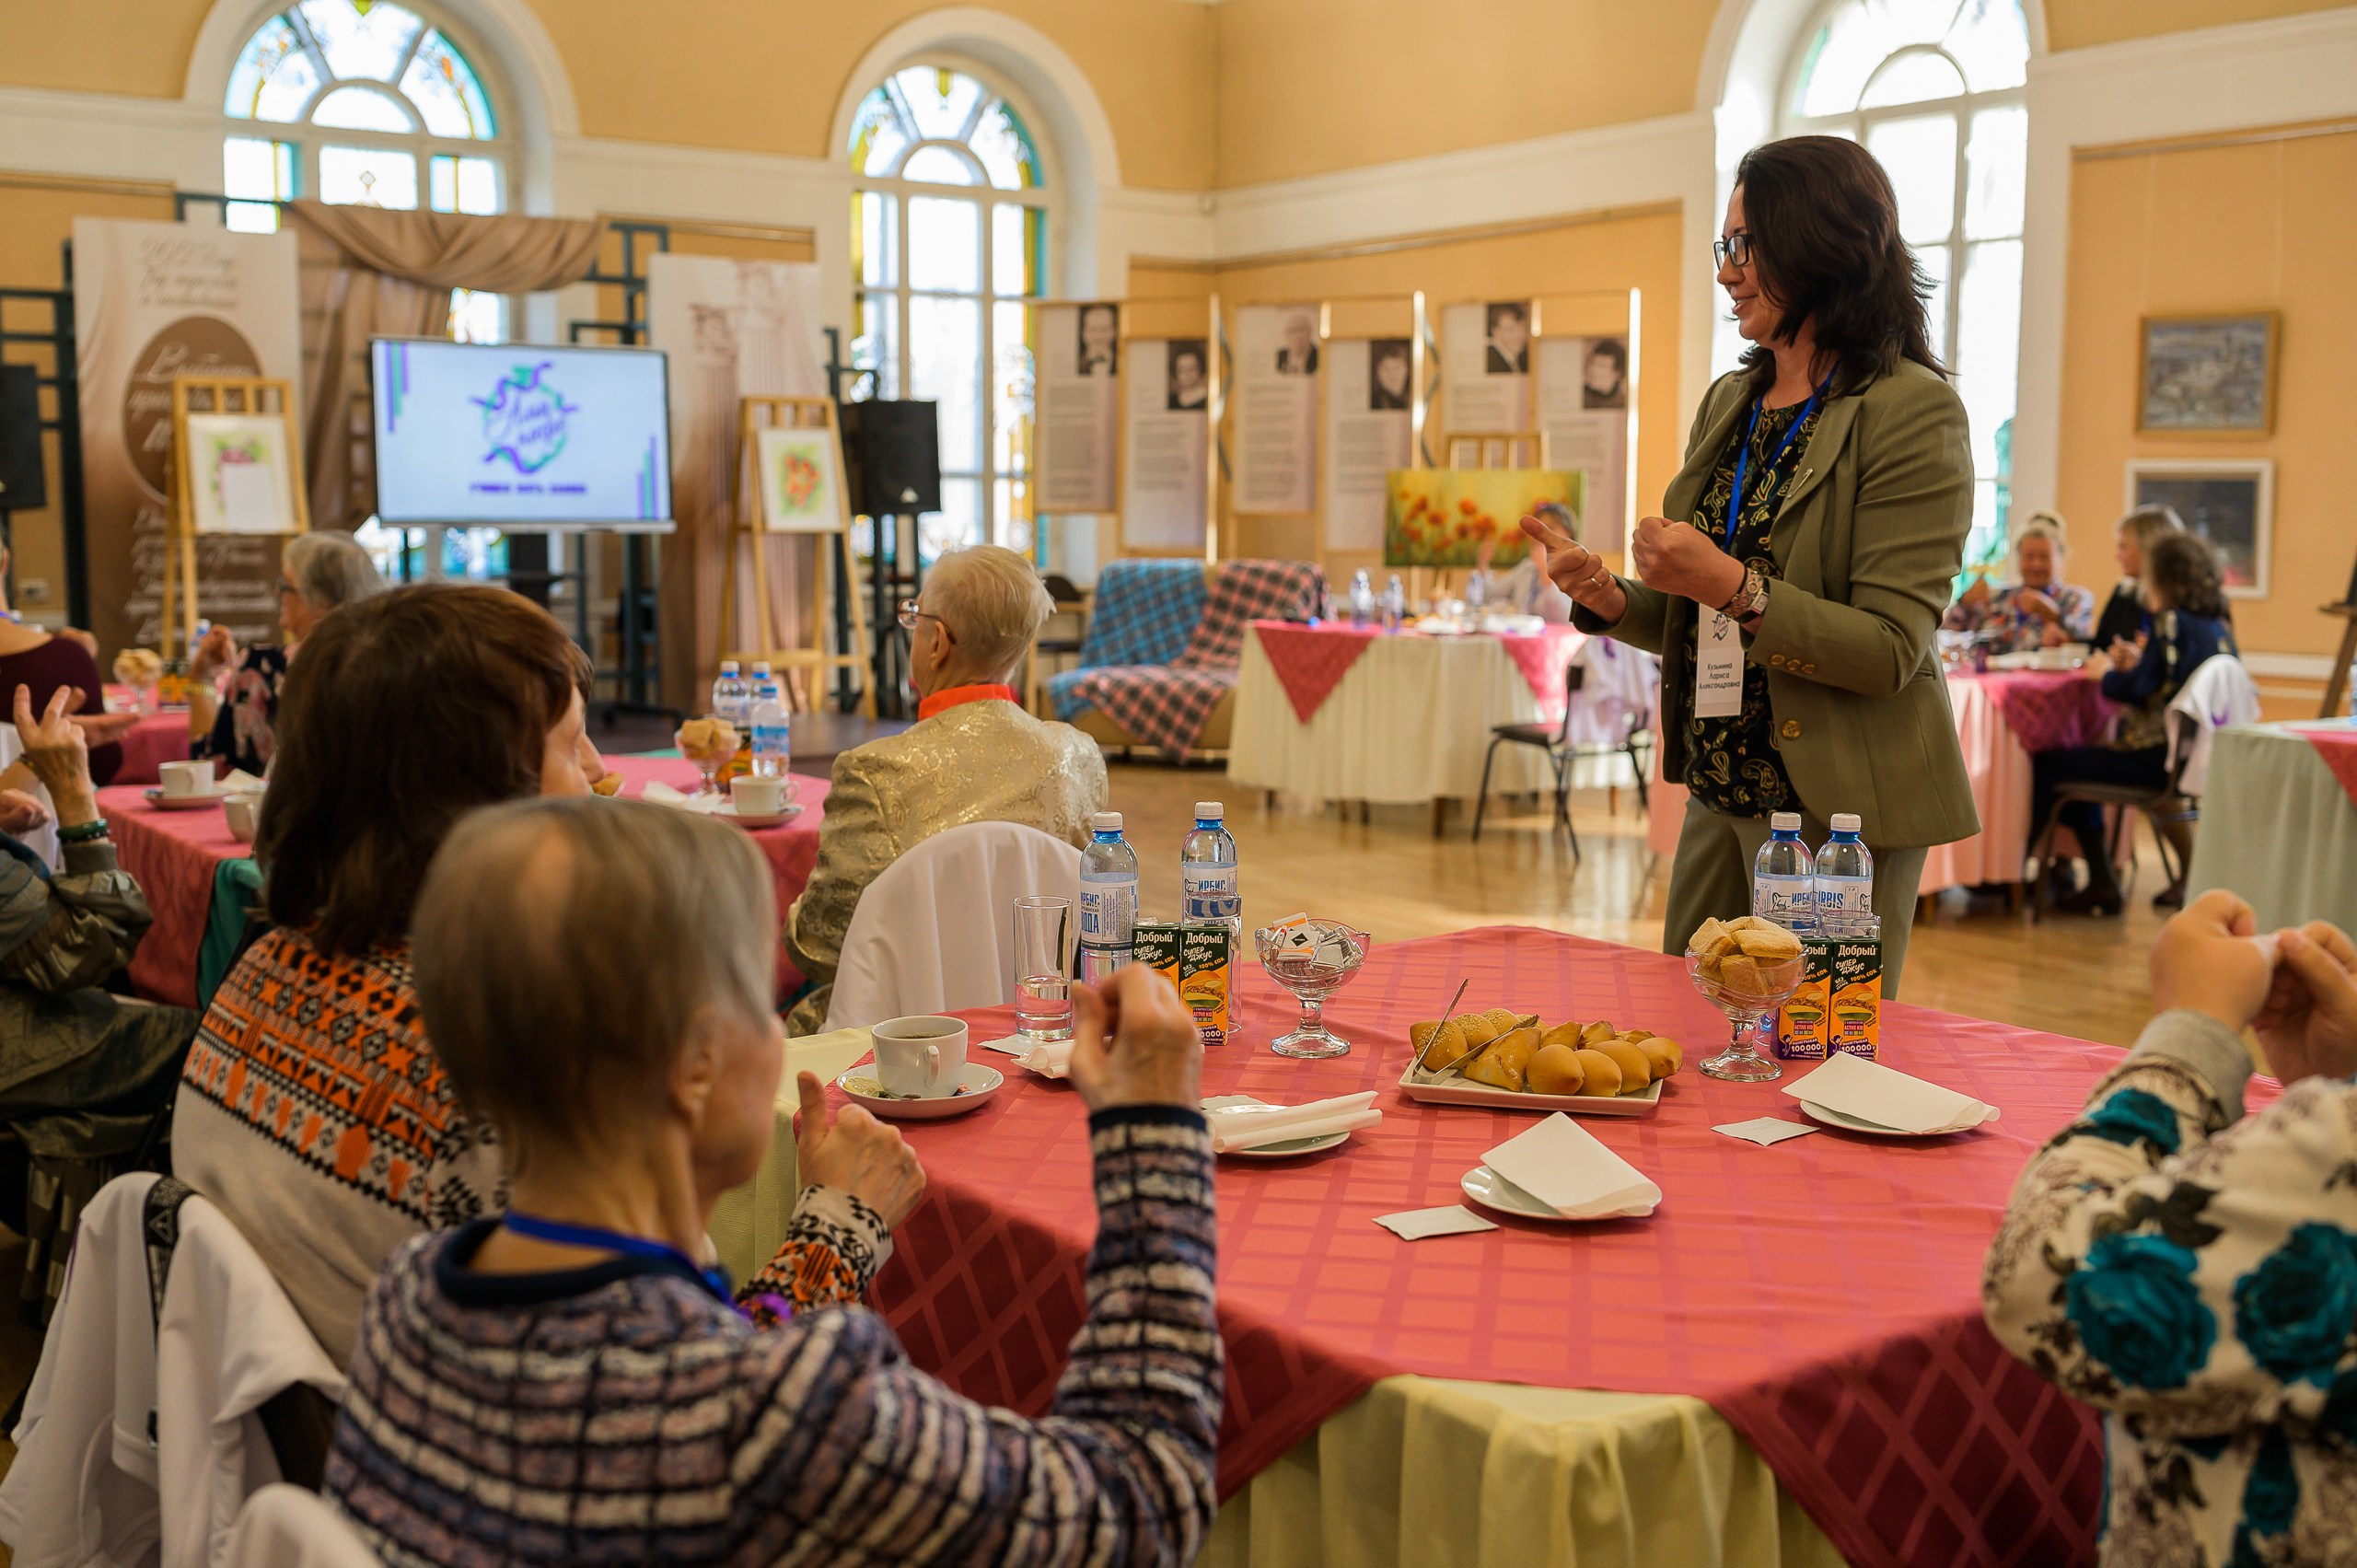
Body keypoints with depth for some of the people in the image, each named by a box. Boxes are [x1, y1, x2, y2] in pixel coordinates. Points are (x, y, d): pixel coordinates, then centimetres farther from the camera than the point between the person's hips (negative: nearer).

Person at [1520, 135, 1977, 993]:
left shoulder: (1912, 411, -11)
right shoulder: (1729, 401, 11)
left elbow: (1891, 649, -17)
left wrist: (1736, 587, -27)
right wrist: (1608, 598, -3)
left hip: (1839, 812, -7)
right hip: (1720, 794, 7)